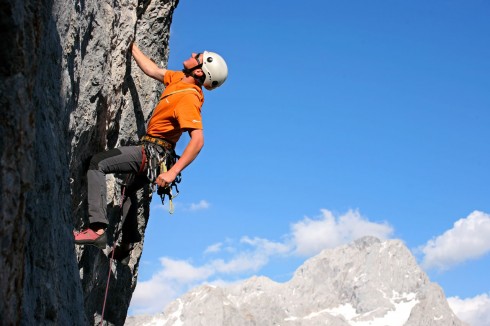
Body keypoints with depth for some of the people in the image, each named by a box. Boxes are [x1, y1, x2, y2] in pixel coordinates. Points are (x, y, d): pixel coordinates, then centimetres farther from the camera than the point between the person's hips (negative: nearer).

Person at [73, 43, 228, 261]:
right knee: (128, 189, 33)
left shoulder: (188, 98, -23)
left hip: (152, 155, -10)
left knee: (98, 164, -22)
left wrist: (172, 172, -37)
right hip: (156, 157, 10)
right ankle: (128, 243, 46)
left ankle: (98, 229, -31)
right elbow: (152, 70, 19)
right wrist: (133, 48, 23)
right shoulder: (179, 79, 3)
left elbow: (198, 140, -32)